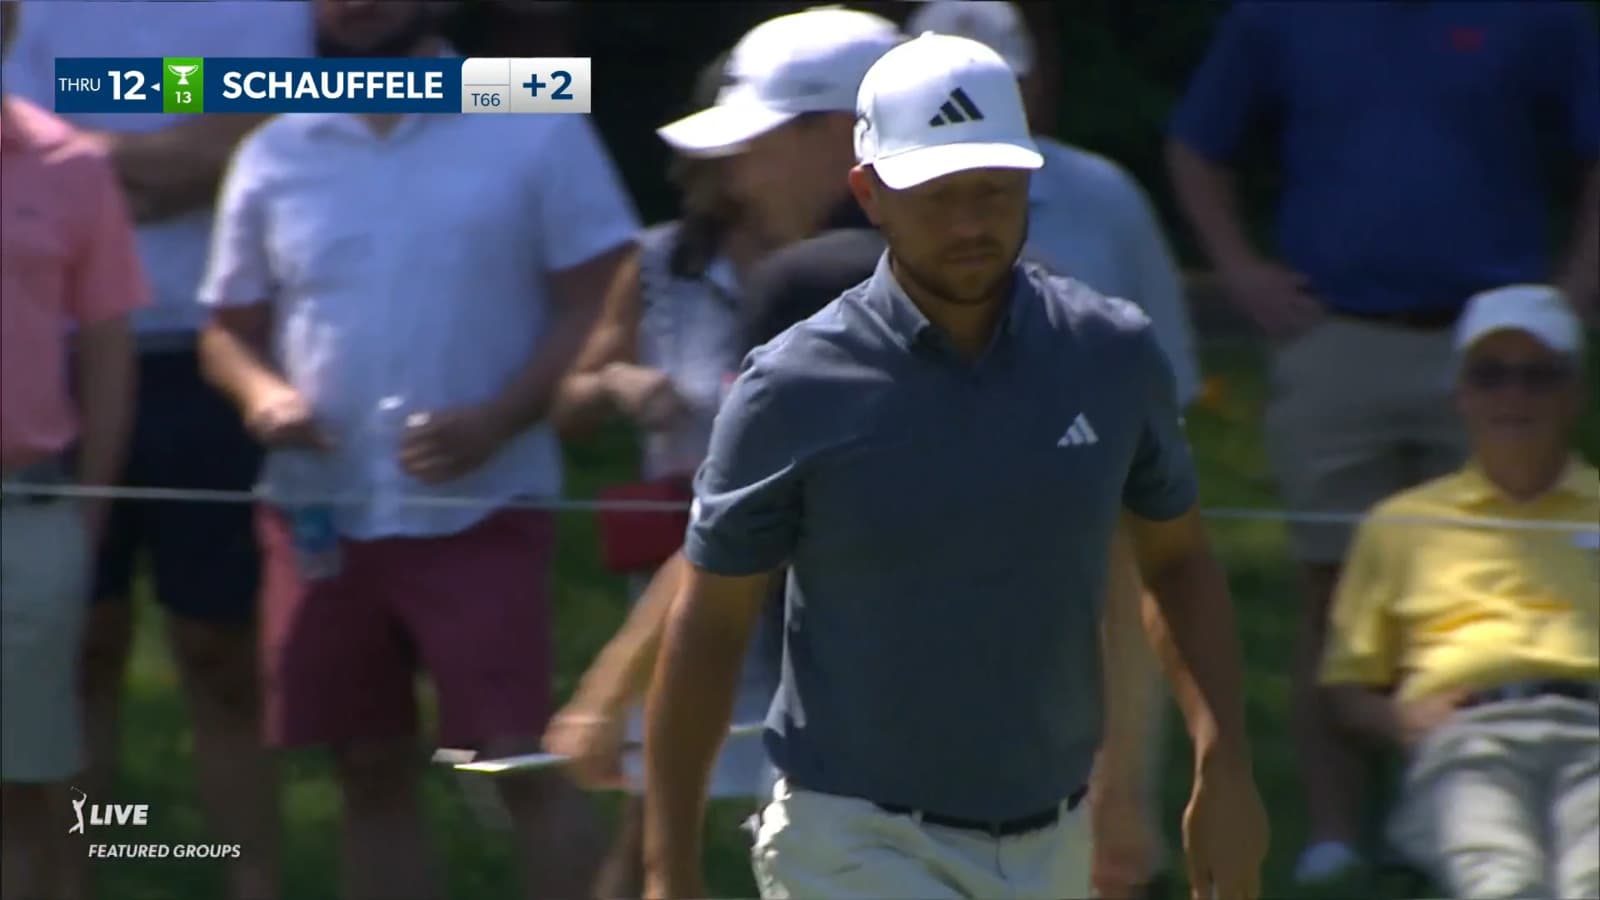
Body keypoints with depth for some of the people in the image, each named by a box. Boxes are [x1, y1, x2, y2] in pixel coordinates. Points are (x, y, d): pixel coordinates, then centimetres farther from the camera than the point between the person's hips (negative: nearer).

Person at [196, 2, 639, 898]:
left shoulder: (536, 127, -1)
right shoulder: (274, 156, 10)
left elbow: (595, 302, -3)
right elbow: (229, 327, 15)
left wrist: (497, 420, -17)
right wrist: (260, 390, -8)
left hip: (482, 510, -4)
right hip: (322, 515, 4)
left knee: (524, 762, -11)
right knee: (372, 773, 9)